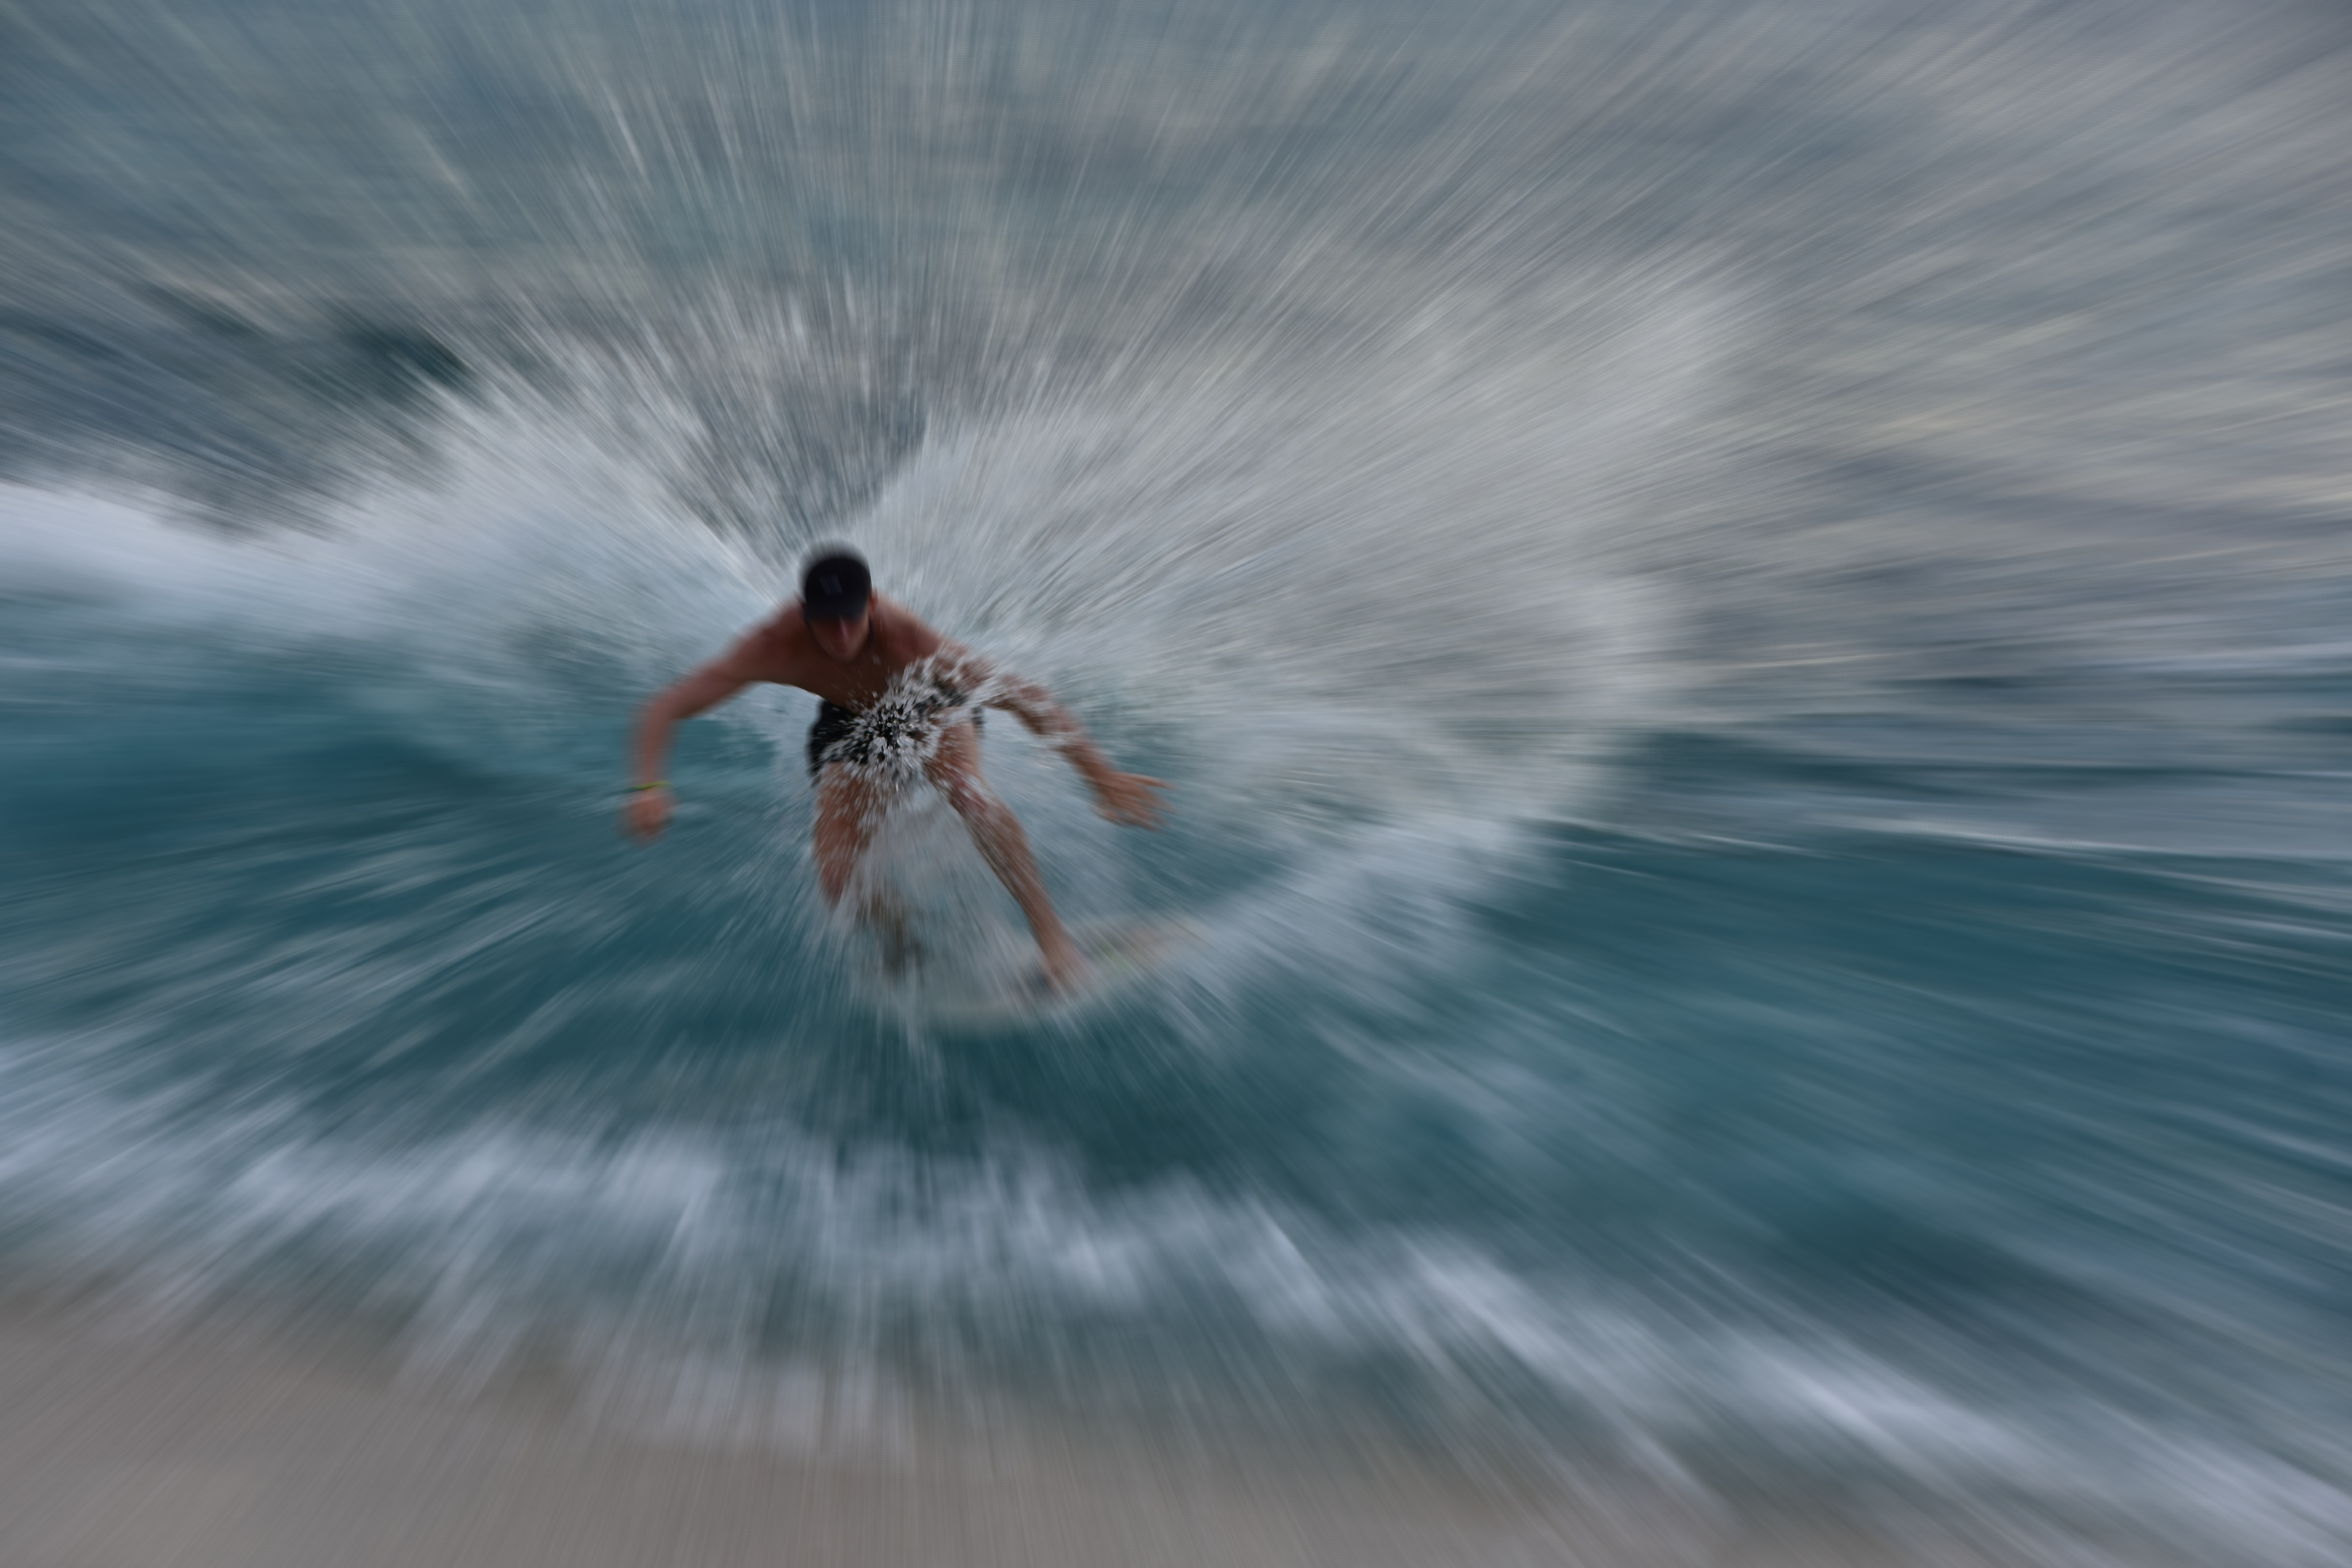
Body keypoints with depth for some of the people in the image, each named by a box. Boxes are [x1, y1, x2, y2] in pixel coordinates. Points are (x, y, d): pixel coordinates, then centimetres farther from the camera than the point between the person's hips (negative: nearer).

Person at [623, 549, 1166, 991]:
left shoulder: (906, 637, -40)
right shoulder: (775, 648, -35)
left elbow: (1021, 696, -38)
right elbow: (663, 710, -26)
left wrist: (1102, 774, -40)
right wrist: (649, 785, -45)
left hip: (928, 703, -2)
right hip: (853, 725, 3)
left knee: (969, 794, -36)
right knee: (837, 880, -10)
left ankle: (1050, 931, -22)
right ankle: (894, 926, 26)